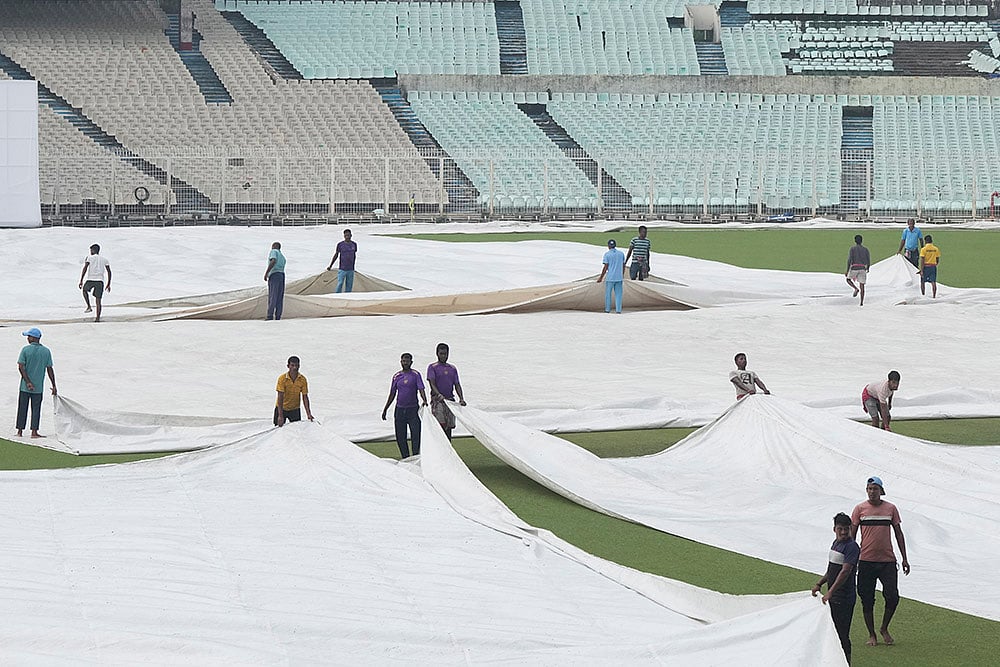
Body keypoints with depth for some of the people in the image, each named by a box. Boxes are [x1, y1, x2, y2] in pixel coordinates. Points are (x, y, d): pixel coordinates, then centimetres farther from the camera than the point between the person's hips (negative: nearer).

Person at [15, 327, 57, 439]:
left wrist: (28, 382, -12)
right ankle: (34, 432, -1)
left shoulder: (25, 350, -5)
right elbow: (50, 369, -1)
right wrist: (54, 386, 2)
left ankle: (20, 431, 9)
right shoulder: (46, 351, 0)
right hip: (38, 387, 1)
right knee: (36, 409, 4)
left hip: (25, 386, -1)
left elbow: (21, 367, -11)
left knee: (22, 408, 6)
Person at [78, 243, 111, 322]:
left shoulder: (89, 258, 5)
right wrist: (108, 284, 16)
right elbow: (109, 272, 12)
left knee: (85, 290, 28)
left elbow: (85, 269, -6)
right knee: (98, 299, 5)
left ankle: (89, 307, 14)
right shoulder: (104, 260, 16)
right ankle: (98, 317, -1)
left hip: (90, 279, -3)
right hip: (100, 280, 3)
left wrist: (81, 281, -7)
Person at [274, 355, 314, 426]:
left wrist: (308, 413, -17)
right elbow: (280, 397, -22)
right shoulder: (282, 378, -18)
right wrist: (280, 415, -29)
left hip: (295, 410, 2)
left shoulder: (303, 379, -10)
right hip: (281, 408, -2)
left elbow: (305, 397, -7)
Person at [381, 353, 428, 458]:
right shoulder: (397, 376, 10)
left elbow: (421, 390, -11)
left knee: (416, 435, -8)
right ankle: (405, 458, 13)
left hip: (413, 409, -4)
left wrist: (425, 401, -29)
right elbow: (392, 394, 15)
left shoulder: (415, 375, -1)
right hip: (400, 409, 4)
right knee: (400, 437, 5)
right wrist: (385, 409, 14)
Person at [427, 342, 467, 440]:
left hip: (450, 400, 5)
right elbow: (432, 383, -10)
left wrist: (461, 399, -4)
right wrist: (439, 394, -28)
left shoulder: (452, 369, 17)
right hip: (437, 401, -5)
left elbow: (457, 385, 13)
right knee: (441, 424, -18)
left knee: (449, 427, 5)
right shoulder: (432, 367, 2)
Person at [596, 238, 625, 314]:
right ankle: (618, 310, 2)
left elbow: (606, 267, -10)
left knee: (608, 293, 9)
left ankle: (607, 309, 14)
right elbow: (623, 266, 10)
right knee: (618, 294, 7)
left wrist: (601, 277, -2)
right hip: (619, 277, 3)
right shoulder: (621, 254, 5)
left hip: (610, 277, -3)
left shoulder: (607, 254, -7)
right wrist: (623, 275, 25)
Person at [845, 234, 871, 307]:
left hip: (854, 268, -3)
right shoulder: (865, 249, 8)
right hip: (863, 268, 3)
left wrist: (847, 270, -5)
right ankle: (862, 302, -2)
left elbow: (849, 260, -8)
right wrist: (868, 268, 26)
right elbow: (868, 261, 7)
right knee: (862, 286, 6)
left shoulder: (852, 248, -1)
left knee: (848, 279, 22)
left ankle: (856, 289, -6)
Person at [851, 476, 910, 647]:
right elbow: (852, 535, 6)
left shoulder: (891, 509, 6)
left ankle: (884, 629, 15)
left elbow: (898, 534, 12)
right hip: (866, 561, -1)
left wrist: (904, 559, 10)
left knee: (892, 597, -7)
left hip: (887, 561, 1)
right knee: (867, 600, 2)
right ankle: (871, 635, 13)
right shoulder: (860, 509, 2)